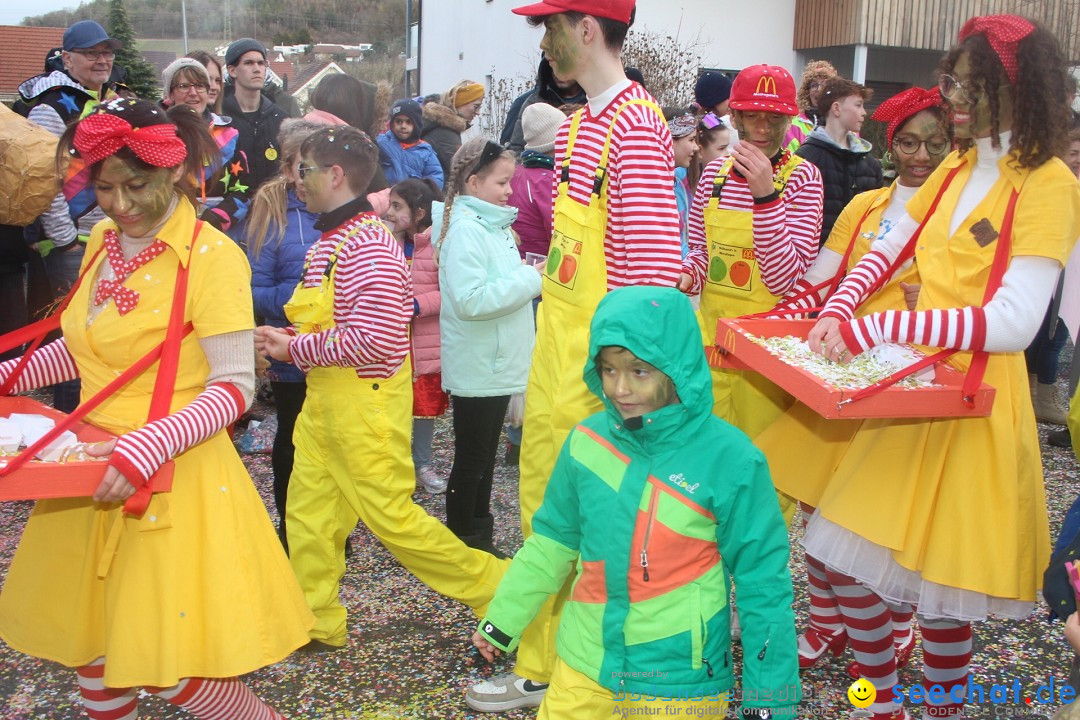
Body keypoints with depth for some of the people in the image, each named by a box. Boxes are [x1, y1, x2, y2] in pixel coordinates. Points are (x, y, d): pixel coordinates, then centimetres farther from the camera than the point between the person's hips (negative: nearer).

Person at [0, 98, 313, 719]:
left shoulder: (211, 255, -16)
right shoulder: (104, 241, 7)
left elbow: (235, 386, -19)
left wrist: (145, 448, -29)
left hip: (173, 476, -7)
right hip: (94, 473, 7)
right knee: (88, 644, 18)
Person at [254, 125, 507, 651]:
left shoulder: (369, 247, -20)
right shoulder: (327, 242, 11)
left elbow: (376, 341, -27)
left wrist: (296, 348, -18)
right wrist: (286, 339, 3)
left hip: (364, 404, -9)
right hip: (324, 400, 9)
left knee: (392, 517, -3)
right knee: (307, 512, 13)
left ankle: (497, 588, 11)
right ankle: (317, 624, 26)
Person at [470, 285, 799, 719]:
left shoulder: (730, 460, -17)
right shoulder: (587, 441, -6)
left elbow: (764, 584, -10)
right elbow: (552, 540, 9)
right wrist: (502, 620, 14)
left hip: (680, 683, -3)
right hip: (584, 667, 4)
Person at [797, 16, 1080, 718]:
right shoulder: (957, 167, 9)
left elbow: (1014, 323, -21)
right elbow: (887, 251, 18)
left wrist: (871, 328, -24)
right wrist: (836, 312, -2)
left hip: (976, 405, -6)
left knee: (940, 594, 2)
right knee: (847, 560, 8)